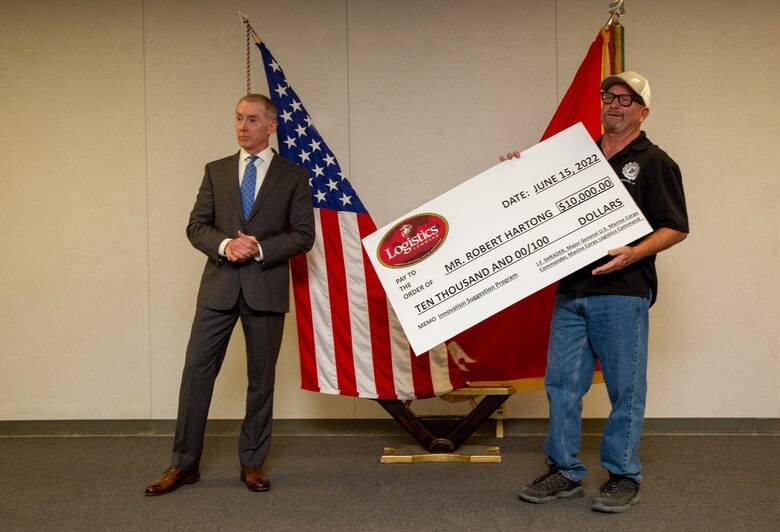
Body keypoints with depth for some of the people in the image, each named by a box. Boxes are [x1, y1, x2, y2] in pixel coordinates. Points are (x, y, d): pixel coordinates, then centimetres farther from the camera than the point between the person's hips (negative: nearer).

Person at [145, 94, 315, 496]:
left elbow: (303, 235, -1)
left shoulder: (293, 176, 4)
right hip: (219, 285, 2)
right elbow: (196, 226, 6)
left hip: (267, 287, -2)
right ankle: (183, 464, 9)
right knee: (196, 370, -1)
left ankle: (252, 463, 19)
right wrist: (225, 245, -14)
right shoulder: (216, 171, 11)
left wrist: (260, 249, -15)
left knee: (261, 379, 6)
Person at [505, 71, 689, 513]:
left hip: (623, 293, -5)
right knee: (562, 383, 8)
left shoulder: (654, 162, 0)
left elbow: (676, 228, -4)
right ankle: (565, 472, 19)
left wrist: (634, 253, -20)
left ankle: (624, 477, 16)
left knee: (625, 388, 3)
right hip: (571, 291, 6)